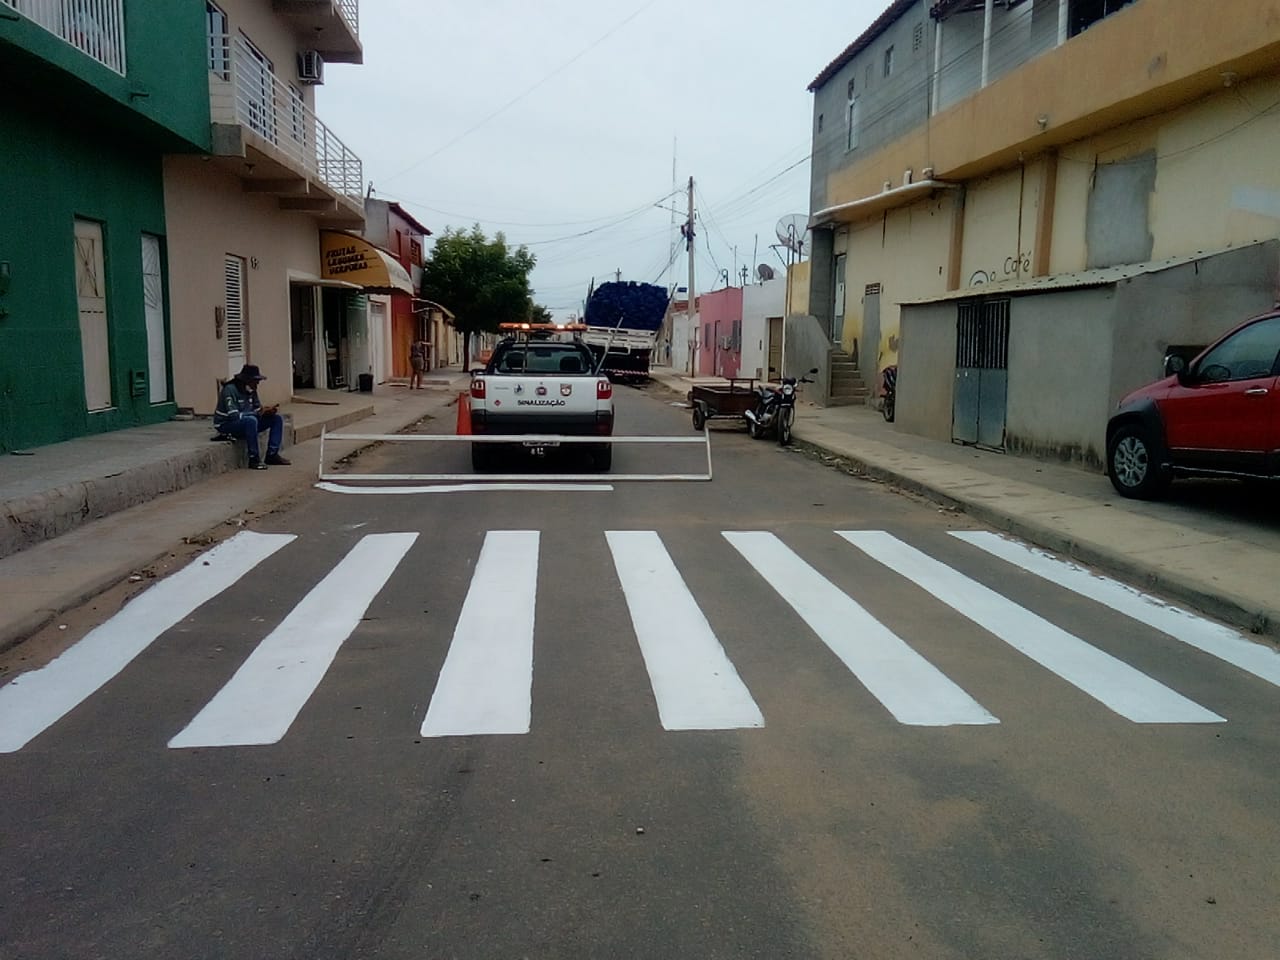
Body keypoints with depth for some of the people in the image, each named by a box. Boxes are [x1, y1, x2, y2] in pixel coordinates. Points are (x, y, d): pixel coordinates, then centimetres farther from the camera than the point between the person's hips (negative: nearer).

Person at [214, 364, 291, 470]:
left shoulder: (251, 390, 2)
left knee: (277, 418, -3)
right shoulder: (230, 390, -23)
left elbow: (258, 409, 4)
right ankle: (254, 459, -30)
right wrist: (259, 413, -33)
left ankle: (272, 455, -5)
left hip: (247, 423, 8)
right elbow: (234, 415, -31)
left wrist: (267, 411, -20)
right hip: (226, 425, -8)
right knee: (251, 420, -39)